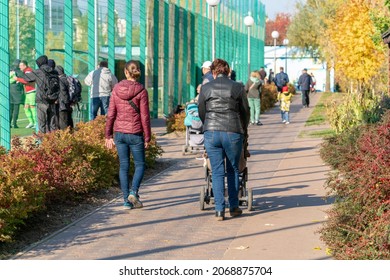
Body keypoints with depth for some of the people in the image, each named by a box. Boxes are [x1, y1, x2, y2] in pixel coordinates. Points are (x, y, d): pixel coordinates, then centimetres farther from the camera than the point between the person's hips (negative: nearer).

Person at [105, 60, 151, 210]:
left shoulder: (116, 89, 0)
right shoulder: (141, 91, -9)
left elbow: (111, 114, 1)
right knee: (140, 164, 12)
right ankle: (133, 192, -9)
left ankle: (126, 200, 11)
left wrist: (108, 135, 8)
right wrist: (147, 137, -1)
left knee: (123, 166, 11)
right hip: (135, 134, -3)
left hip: (119, 133, 3)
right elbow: (145, 117, -8)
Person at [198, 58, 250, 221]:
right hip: (233, 133, 0)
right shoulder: (238, 87, 3)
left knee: (217, 171, 6)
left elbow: (201, 113, 12)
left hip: (211, 133, 0)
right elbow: (245, 112, 10)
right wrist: (243, 131, 26)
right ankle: (234, 207, 19)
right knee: (233, 170, 15)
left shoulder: (206, 88, 5)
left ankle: (219, 210, 3)